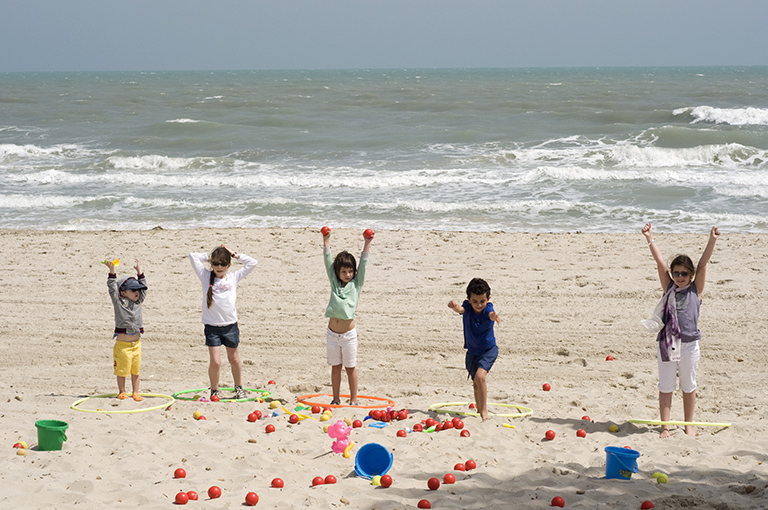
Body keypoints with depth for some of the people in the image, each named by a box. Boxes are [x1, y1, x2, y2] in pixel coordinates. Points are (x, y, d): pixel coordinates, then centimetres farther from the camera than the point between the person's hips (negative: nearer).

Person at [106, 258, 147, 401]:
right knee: (122, 369, 4)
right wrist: (112, 271, -17)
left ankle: (135, 393, 18)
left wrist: (139, 272, 14)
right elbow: (112, 288, -9)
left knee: (135, 369, 9)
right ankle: (122, 392, 19)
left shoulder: (138, 302, 9)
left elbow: (143, 287, 17)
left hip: (136, 343, 4)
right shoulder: (119, 302, -3)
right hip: (122, 344, -4)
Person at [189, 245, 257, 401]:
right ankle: (214, 390, 14)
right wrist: (208, 257, 7)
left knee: (234, 359, 17)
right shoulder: (206, 276, 2)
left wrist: (235, 255, 5)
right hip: (212, 327, -2)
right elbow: (193, 257, -1)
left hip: (230, 325, 2)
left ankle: (238, 388, 35)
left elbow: (252, 263, 5)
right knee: (215, 362, -7)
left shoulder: (234, 277, 5)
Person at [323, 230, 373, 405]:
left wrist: (367, 243, -10)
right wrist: (326, 241, -1)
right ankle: (336, 399, 20)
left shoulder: (356, 284, 3)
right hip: (332, 333, 2)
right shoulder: (334, 282, 7)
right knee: (335, 366, 11)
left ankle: (353, 400, 14)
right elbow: (328, 260, 4)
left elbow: (363, 263, -3)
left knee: (350, 367, 6)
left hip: (349, 333, -2)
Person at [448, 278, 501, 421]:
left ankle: (484, 410, -15)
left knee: (480, 376, -25)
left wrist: (493, 316, -68)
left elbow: (491, 314, -43)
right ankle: (479, 410, 37)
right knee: (476, 383, 15)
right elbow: (460, 309, -36)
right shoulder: (467, 307, -14)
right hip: (472, 352, 4)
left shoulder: (487, 308, -20)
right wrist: (454, 307, -61)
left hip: (489, 350, -4)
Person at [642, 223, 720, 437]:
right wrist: (650, 239, -3)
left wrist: (712, 241, -13)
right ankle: (665, 426, 12)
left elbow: (702, 265, -5)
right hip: (666, 343, 1)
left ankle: (688, 424, 25)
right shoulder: (669, 288, 6)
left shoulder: (695, 290, 3)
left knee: (688, 386, 11)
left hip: (689, 344, -1)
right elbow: (660, 262, 1)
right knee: (665, 387, 6)